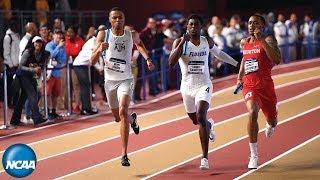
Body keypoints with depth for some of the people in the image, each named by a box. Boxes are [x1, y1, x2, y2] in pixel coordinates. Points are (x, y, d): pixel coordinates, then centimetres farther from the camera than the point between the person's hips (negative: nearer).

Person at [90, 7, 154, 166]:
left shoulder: (132, 35, -5)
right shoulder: (103, 35, -7)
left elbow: (139, 43, 22)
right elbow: (92, 61, -10)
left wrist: (147, 59, 9)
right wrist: (100, 49, -29)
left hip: (126, 80, -2)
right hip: (110, 81, 2)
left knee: (123, 112, -23)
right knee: (117, 117, 17)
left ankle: (124, 154, -23)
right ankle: (132, 120, 56)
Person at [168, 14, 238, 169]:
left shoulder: (208, 42, 2)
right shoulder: (180, 42, -6)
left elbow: (219, 54, 23)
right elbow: (171, 63, -20)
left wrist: (236, 63, 28)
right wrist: (182, 43, -25)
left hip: (203, 85, -1)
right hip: (187, 86, 1)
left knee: (201, 117, -22)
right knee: (195, 120, 19)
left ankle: (205, 157, -20)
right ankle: (209, 125, 58)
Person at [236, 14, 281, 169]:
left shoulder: (268, 40, -8)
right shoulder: (244, 42, 8)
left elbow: (277, 60, -26)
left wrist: (262, 41, -29)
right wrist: (239, 78, 21)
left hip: (265, 85, -1)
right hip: (249, 85, 1)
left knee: (272, 120, 15)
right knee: (252, 113, -26)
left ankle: (270, 125, 59)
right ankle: (254, 156, -23)